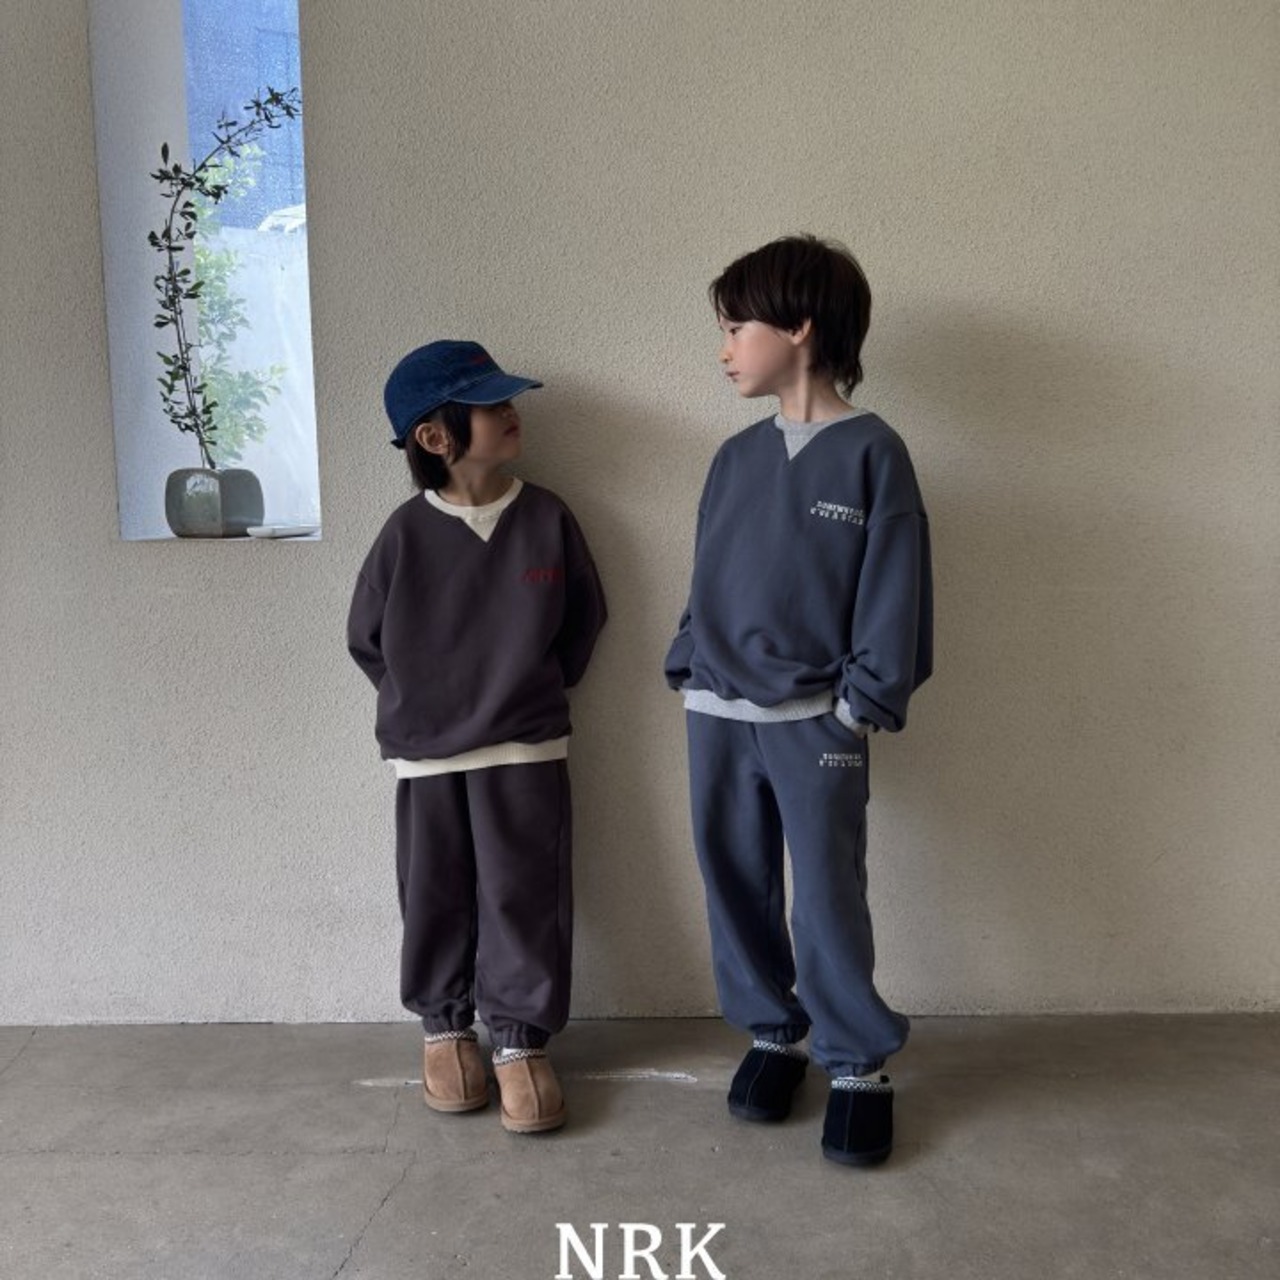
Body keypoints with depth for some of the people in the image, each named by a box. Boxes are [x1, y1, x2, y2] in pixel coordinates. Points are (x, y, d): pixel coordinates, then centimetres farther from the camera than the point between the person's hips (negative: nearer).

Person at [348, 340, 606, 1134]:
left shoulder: (548, 519, -8)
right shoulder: (407, 533, -11)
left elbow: (585, 618, 6)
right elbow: (366, 638, 2)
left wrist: (538, 689, 8)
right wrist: (419, 706, 8)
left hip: (526, 747, 0)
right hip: (426, 752, 0)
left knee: (524, 896, 3)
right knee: (437, 898, 12)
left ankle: (521, 1040, 19)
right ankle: (444, 1026, 33)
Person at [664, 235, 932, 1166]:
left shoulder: (872, 453, -7)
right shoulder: (736, 457, 8)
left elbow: (893, 594, -8)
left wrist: (861, 705, -11)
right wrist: (693, 670, 5)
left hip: (815, 722, -5)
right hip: (716, 715, 5)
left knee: (829, 902, 0)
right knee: (737, 891, 12)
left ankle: (859, 1064, 19)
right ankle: (772, 1034, 31)